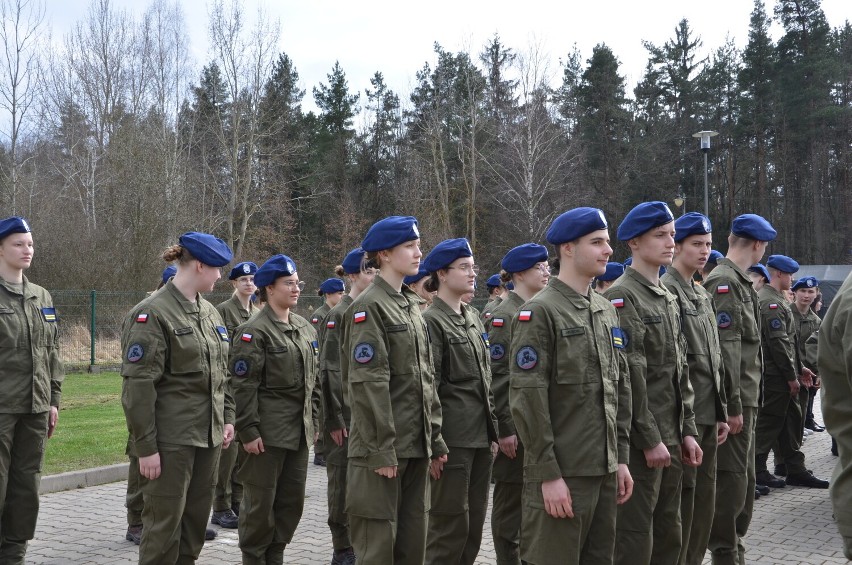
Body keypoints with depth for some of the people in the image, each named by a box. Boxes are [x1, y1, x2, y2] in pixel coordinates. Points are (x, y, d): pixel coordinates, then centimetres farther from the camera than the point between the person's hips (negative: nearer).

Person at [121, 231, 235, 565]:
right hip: (171, 439, -7)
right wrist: (145, 447, -17)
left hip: (208, 437, 8)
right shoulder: (152, 314, -13)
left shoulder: (209, 312, 12)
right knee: (165, 524, -1)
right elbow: (138, 386, -15)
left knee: (195, 521, 12)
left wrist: (227, 418, 11)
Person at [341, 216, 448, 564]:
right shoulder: (369, 307, -11)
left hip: (416, 445, 8)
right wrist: (381, 450, -19)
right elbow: (368, 385, -17)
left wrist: (435, 438, 12)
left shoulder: (412, 306, 15)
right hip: (382, 448, -8)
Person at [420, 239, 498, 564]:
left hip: (481, 437, 8)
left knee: (475, 521, 12)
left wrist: (494, 427, 15)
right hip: (452, 438, -8)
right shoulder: (431, 321, -10)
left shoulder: (473, 318, 14)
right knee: (451, 522, -2)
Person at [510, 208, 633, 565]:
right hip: (562, 472, -7)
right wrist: (548, 473, -17)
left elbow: (620, 388, 16)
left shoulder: (606, 311, 12)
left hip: (605, 469, 7)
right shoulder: (539, 312, -11)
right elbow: (528, 400, -16)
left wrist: (621, 458, 11)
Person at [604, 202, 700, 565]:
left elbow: (680, 371, 16)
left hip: (670, 437, 8)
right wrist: (649, 438, -18)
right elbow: (629, 375, -18)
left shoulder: (668, 298, 15)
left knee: (668, 534, 14)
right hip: (641, 440, -8)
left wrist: (687, 431, 10)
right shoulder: (622, 296, -13)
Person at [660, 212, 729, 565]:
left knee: (704, 496, 13)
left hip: (708, 415, 8)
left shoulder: (703, 295, 16)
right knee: (682, 496, -3)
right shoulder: (666, 291, -11)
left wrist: (721, 412, 15)